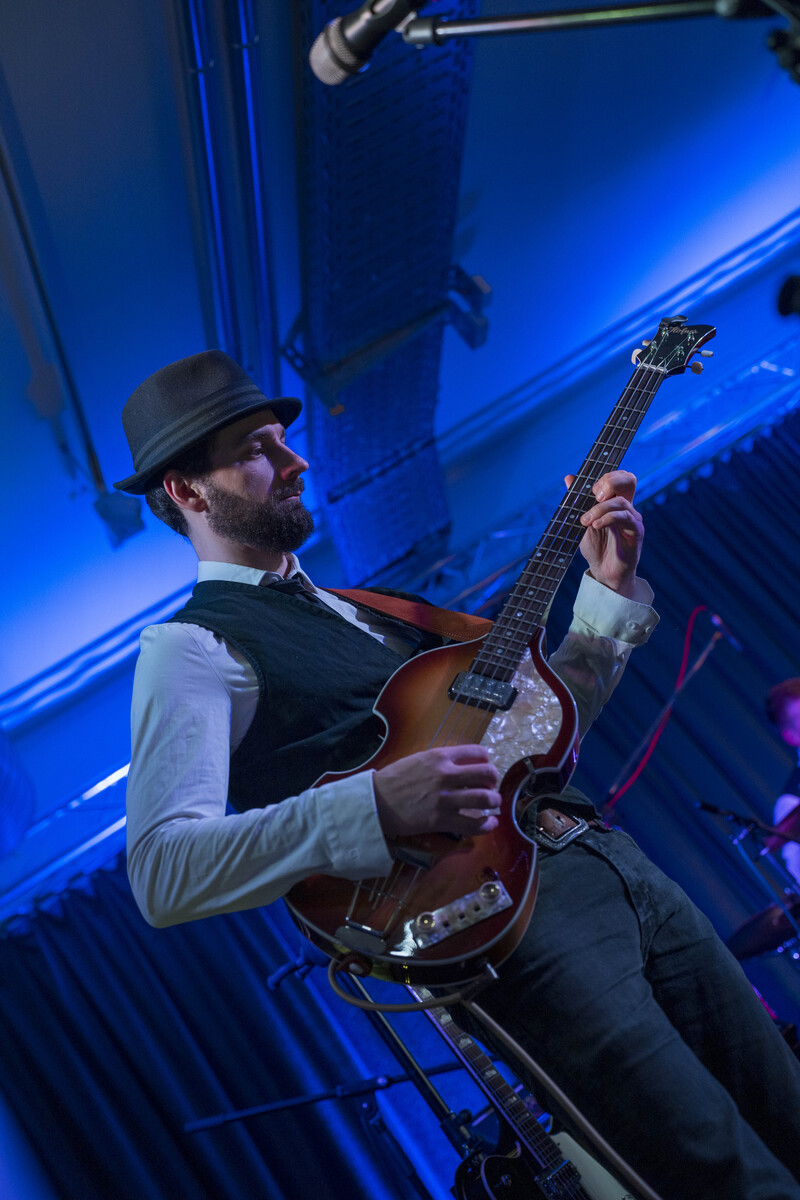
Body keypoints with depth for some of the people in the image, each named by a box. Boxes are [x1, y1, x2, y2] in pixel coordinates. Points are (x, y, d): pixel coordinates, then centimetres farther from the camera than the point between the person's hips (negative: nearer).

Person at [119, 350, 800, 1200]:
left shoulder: (357, 610, 22)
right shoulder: (191, 648, -4)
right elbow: (163, 873, -19)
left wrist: (609, 586, 12)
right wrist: (376, 804, -28)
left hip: (604, 853, 8)